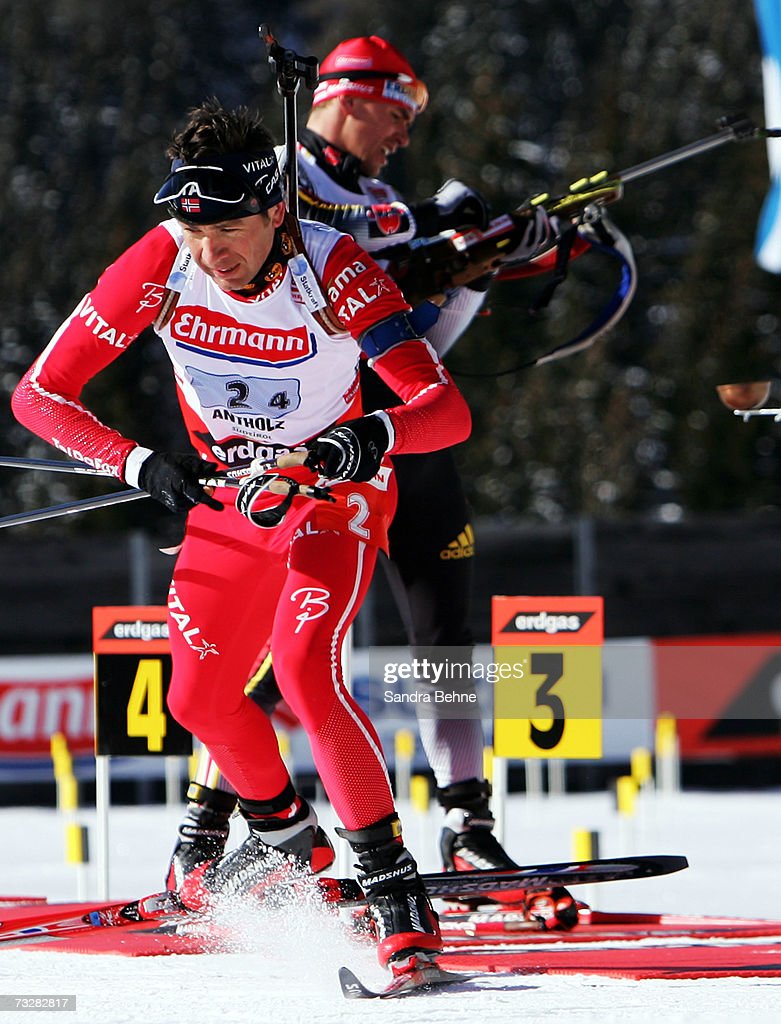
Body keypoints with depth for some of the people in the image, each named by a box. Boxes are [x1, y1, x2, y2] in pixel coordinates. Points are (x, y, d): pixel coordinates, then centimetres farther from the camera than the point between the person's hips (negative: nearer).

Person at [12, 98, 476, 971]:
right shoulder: (160, 265, -23)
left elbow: (448, 410, -36)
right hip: (229, 497, 5)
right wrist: (141, 464, -35)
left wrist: (374, 436, -57)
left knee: (303, 668, -26)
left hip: (335, 494, -5)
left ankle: (395, 892, -22)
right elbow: (39, 393, -20)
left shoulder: (335, 271, -31)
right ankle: (282, 834, 43)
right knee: (199, 698, 12)